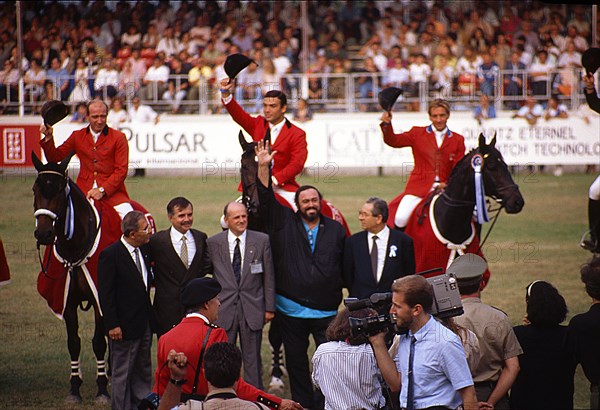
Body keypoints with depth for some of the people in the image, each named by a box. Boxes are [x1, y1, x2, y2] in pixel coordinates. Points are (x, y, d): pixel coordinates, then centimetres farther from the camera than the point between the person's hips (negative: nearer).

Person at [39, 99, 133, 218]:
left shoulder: (118, 137, 5)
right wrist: (48, 138, -5)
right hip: (85, 191, 2)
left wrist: (102, 190, -12)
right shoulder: (77, 136, 13)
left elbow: (121, 170, -1)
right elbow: (55, 157, 13)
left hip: (111, 191, -2)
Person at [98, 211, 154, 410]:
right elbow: (105, 294, -16)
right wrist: (112, 325, -18)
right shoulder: (110, 255, -16)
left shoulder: (143, 251, 6)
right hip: (124, 326, -8)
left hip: (144, 325, 8)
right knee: (122, 375, 3)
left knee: (143, 372, 14)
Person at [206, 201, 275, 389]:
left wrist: (269, 308, 2)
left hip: (252, 308, 0)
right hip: (224, 308, 0)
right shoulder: (213, 243, 0)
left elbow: (269, 276, 4)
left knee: (252, 359, 6)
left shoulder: (262, 240, 0)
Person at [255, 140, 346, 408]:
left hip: (326, 310, -1)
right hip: (291, 308, 1)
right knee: (296, 363, 7)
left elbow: (345, 266, 7)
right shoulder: (285, 223, 5)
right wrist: (263, 167, -15)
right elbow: (266, 198, -4)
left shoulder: (336, 230, 7)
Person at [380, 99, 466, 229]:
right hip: (419, 187, -2)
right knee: (400, 220, -18)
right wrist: (386, 125, -19)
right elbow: (393, 141, 0)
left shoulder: (457, 140, 12)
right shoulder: (417, 133, 10)